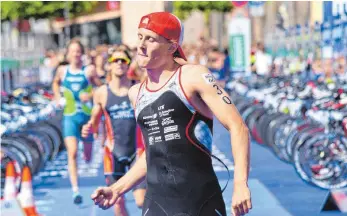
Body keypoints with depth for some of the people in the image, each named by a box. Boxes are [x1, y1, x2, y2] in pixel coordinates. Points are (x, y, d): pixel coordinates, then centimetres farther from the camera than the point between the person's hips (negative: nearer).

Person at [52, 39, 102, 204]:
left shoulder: (89, 70, -4)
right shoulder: (62, 70, 3)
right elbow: (55, 83, 24)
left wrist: (91, 95, -19)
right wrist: (57, 97, 9)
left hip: (87, 115, 0)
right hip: (70, 116, 0)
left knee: (87, 157, 12)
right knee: (72, 153, -16)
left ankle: (87, 153, 52)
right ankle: (75, 190, -16)